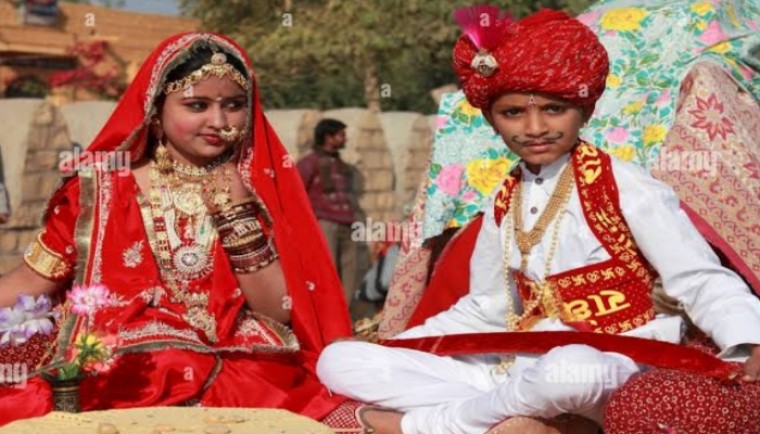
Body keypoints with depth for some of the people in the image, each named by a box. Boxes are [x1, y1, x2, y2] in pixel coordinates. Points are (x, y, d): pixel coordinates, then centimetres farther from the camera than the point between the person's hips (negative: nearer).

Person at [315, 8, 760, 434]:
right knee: (340, 361, -6)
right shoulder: (503, 202, 11)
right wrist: (389, 348, 13)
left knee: (573, 371, -46)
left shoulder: (624, 186, -7)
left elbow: (703, 281, -10)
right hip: (519, 369, 6)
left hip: (609, 369, -5)